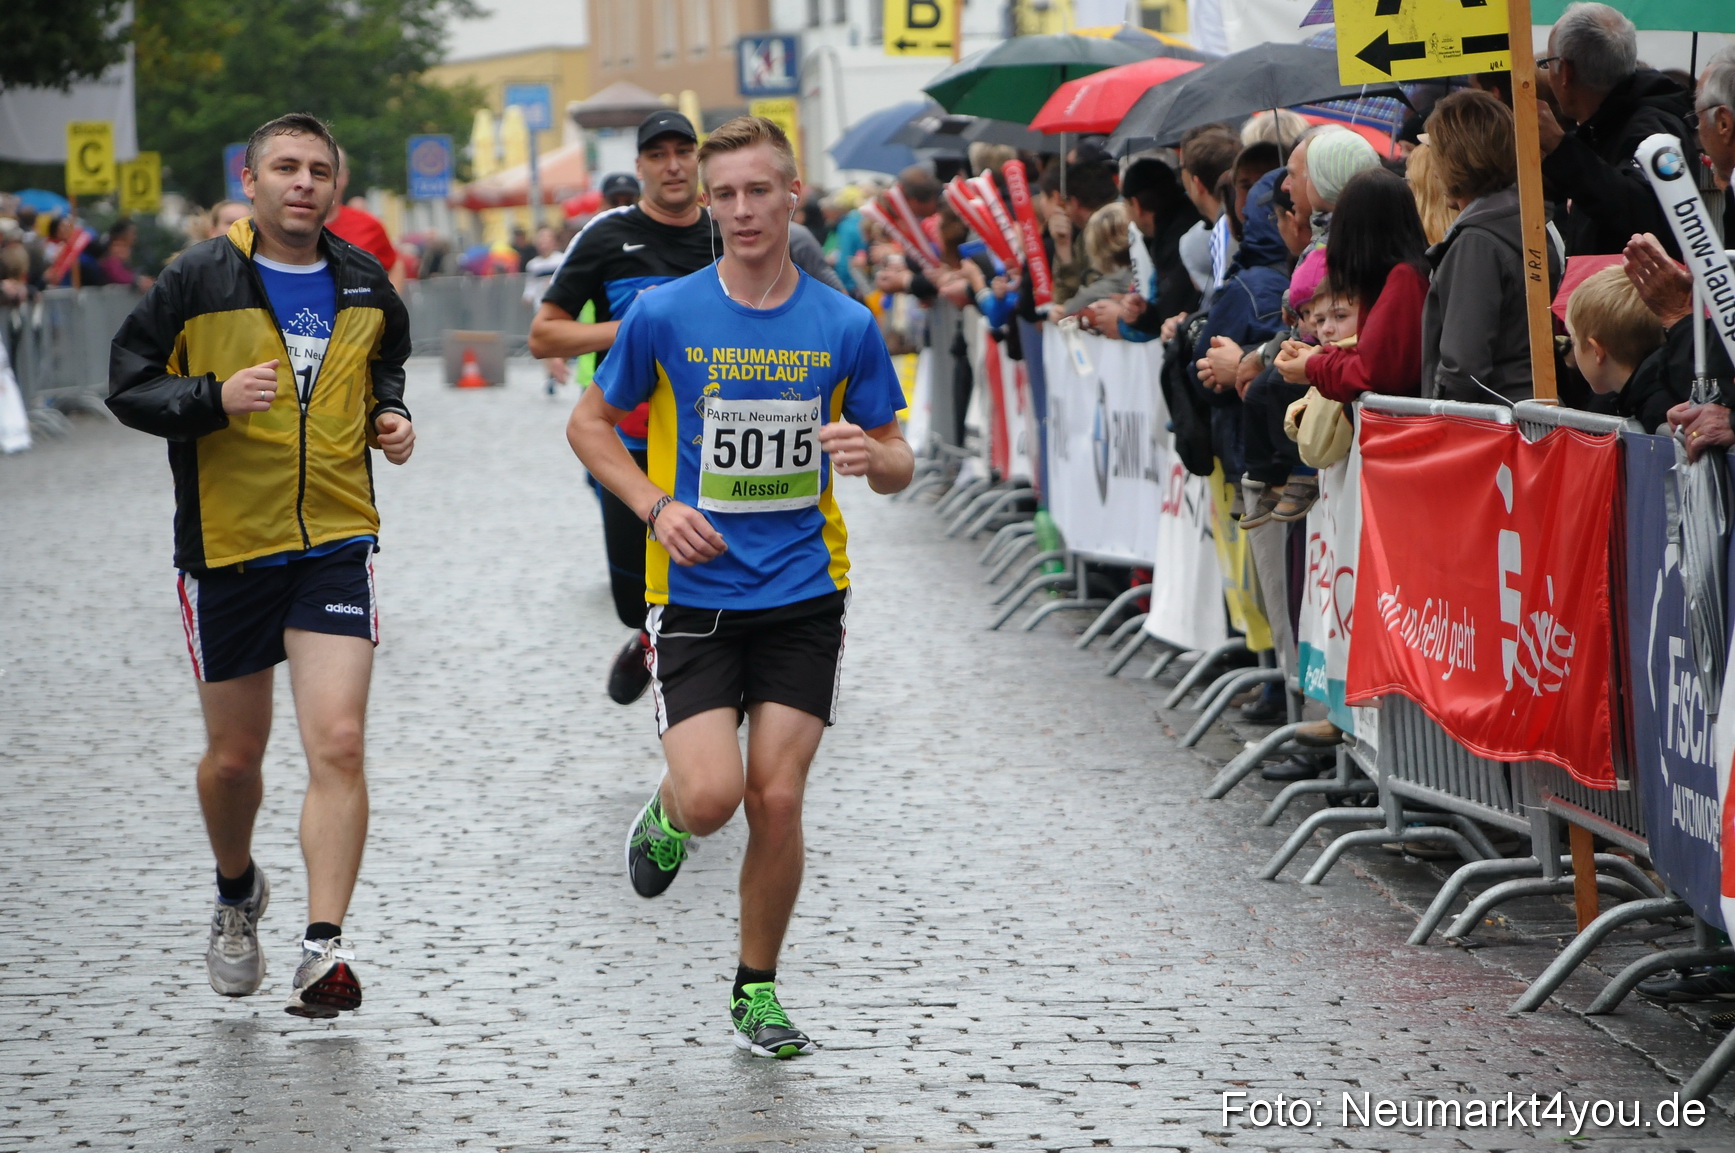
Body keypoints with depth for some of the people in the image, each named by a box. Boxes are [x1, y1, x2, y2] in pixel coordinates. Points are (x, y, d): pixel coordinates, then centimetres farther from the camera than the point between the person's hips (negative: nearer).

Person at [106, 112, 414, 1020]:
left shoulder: (364, 285, 5)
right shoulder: (198, 280, -6)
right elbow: (128, 385, -5)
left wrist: (389, 415, 4)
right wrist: (216, 397, -21)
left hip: (336, 543, 1)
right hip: (227, 545, -1)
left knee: (338, 744, -14)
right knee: (234, 755, 11)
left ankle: (324, 947, -15)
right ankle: (237, 897, 41)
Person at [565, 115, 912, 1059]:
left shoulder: (846, 327, 0)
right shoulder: (665, 316, -4)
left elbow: (896, 464, 8)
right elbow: (590, 425, 8)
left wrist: (870, 455, -16)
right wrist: (657, 507, -7)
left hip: (804, 597, 1)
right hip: (695, 597, -1)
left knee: (776, 798, -4)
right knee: (713, 795, -14)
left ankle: (757, 988, 16)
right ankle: (665, 814, 25)